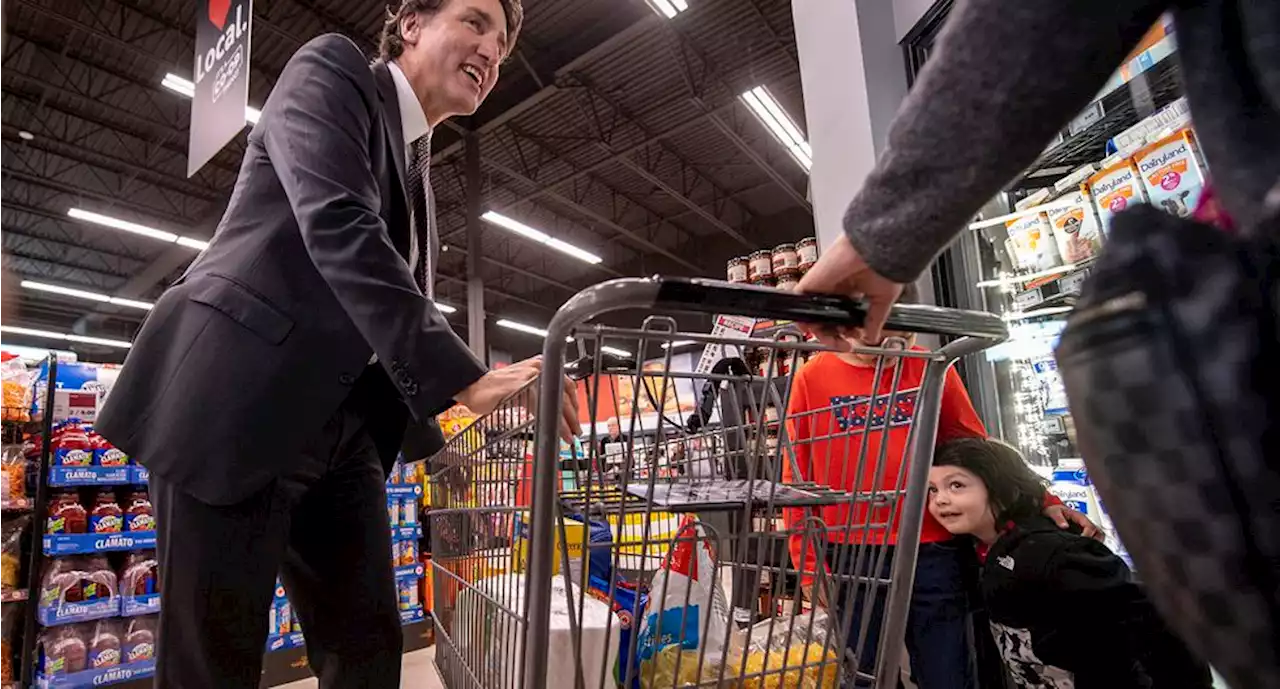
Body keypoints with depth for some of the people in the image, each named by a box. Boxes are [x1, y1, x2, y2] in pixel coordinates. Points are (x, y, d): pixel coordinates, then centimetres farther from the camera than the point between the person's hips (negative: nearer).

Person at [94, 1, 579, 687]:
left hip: (339, 430, 7)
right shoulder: (332, 67, 0)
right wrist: (464, 379, -24)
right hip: (237, 406, -7)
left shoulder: (416, 170, 21)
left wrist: (434, 440, 12)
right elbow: (339, 225, -19)